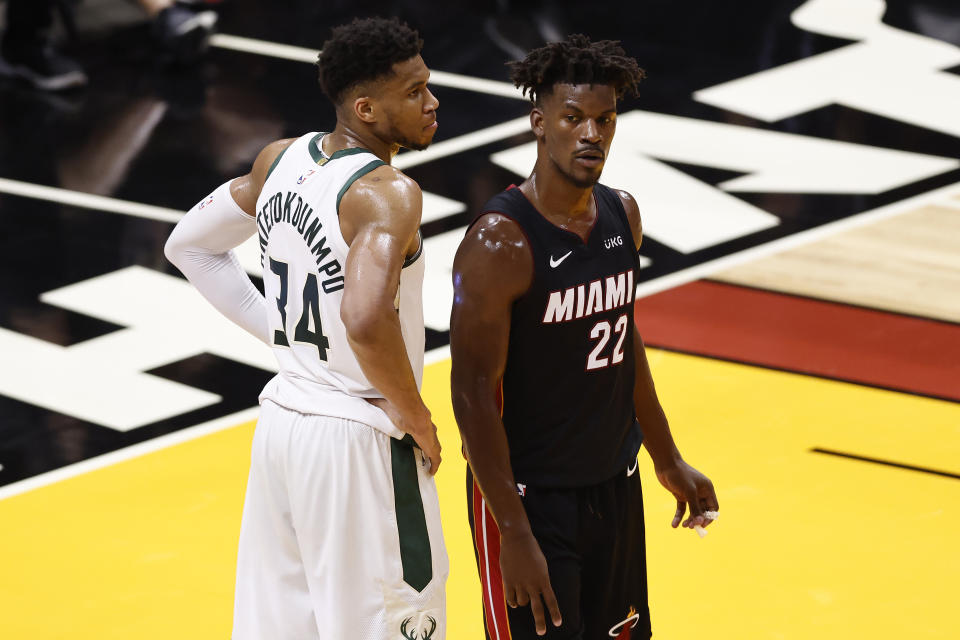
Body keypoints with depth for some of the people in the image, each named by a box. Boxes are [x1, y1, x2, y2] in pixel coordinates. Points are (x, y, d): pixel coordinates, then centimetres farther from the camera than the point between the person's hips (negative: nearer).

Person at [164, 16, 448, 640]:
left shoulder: (282, 160, 4)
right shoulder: (387, 193, -21)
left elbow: (190, 245, 17)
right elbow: (366, 319, -36)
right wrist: (416, 420, -20)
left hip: (282, 419, 8)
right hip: (358, 440, -8)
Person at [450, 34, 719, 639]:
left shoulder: (622, 214, 2)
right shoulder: (500, 242, -21)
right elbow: (474, 392, -20)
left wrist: (668, 458, 21)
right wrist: (515, 532, -22)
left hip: (615, 482, 7)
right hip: (531, 496, -7)